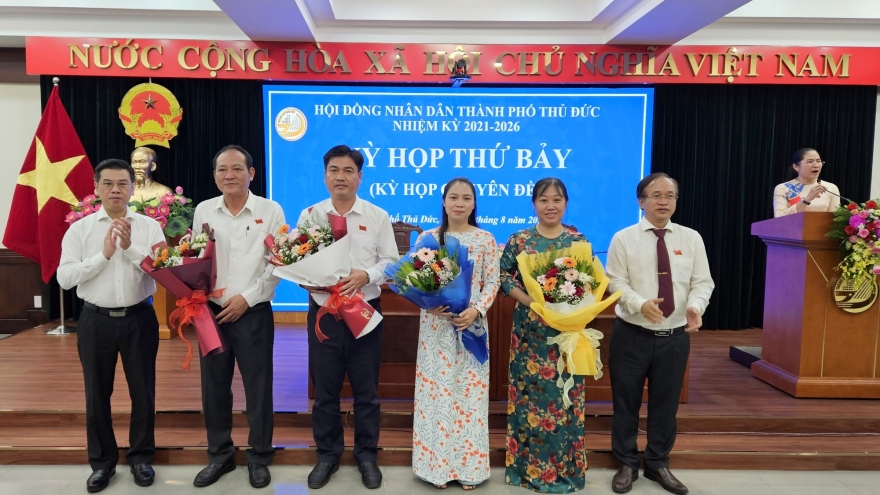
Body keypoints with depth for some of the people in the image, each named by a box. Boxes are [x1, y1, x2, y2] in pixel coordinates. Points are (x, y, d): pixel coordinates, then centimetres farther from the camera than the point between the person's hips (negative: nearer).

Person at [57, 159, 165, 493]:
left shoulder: (149, 226, -1)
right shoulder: (79, 229, 1)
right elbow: (65, 278, -7)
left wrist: (131, 247, -21)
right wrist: (104, 254, -16)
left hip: (139, 318, -1)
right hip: (96, 320, 1)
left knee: (142, 391, 9)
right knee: (97, 393, 12)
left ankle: (141, 457, 27)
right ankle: (102, 462, 29)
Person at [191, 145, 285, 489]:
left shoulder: (270, 211, -3)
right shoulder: (203, 211, 7)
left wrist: (247, 297, -12)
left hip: (253, 314, -3)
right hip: (211, 312, 3)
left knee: (258, 388, 5)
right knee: (214, 387, 12)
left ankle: (259, 457, 23)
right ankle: (219, 454, 30)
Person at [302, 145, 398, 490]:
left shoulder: (377, 216, 1)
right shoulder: (309, 215, 4)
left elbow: (391, 261, 0)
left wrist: (365, 275, -18)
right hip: (323, 311, 1)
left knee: (366, 389, 9)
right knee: (324, 389, 10)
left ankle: (367, 455, 27)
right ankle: (327, 454, 29)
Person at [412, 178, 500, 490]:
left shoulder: (485, 240, 2)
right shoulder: (427, 238, 3)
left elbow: (492, 282, 1)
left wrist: (476, 310, -15)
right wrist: (429, 304, -14)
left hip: (471, 325, 0)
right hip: (436, 326, 0)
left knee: (469, 392, 5)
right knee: (436, 392, 5)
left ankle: (468, 466, 19)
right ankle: (437, 465, 19)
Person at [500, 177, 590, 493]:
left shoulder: (578, 240, 4)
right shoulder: (519, 241, 0)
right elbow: (504, 277, -3)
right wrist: (530, 301, -16)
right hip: (530, 328, -1)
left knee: (565, 395, 6)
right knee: (530, 394, 4)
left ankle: (565, 468, 22)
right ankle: (529, 465, 20)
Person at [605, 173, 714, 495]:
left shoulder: (691, 238, 4)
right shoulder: (624, 238, -4)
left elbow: (702, 282, 1)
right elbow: (615, 282, -9)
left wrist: (695, 305, -20)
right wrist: (641, 303, -26)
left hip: (675, 336, 3)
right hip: (632, 335, -2)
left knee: (666, 403, 15)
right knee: (626, 402, 9)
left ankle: (658, 464, 34)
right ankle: (627, 465, 27)